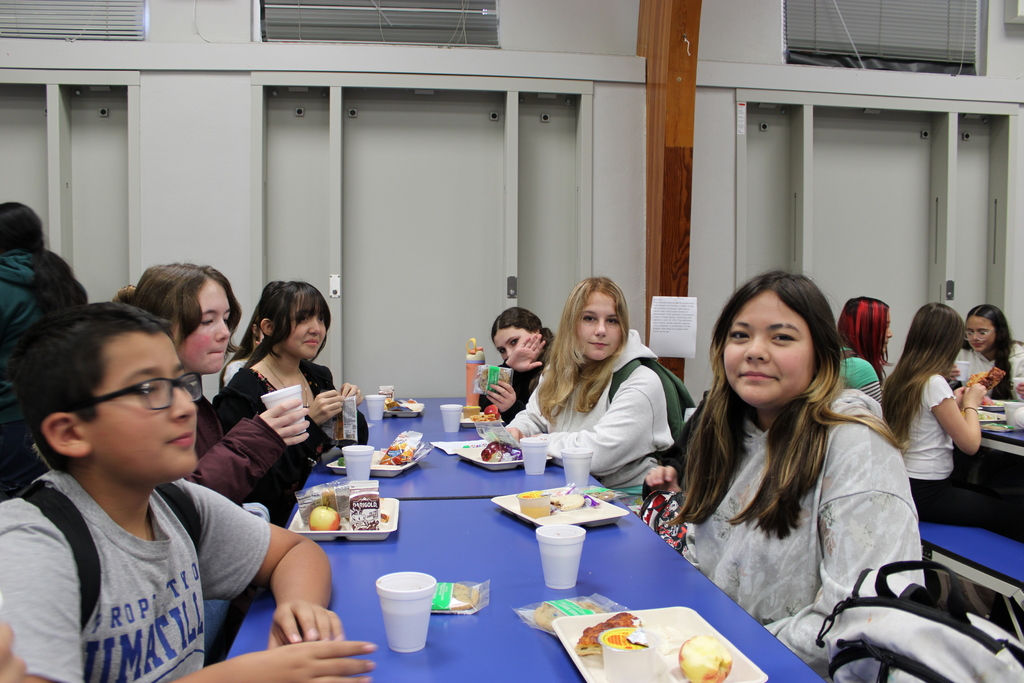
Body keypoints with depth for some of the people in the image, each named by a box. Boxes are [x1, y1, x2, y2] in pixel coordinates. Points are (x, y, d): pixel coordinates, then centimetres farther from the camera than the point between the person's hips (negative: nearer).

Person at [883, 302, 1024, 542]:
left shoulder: (898, 378, 4)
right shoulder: (934, 384, -19)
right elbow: (970, 444, -14)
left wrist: (954, 403, 13)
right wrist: (970, 404, 0)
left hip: (907, 484, 9)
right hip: (927, 494, -9)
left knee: (991, 496, 26)